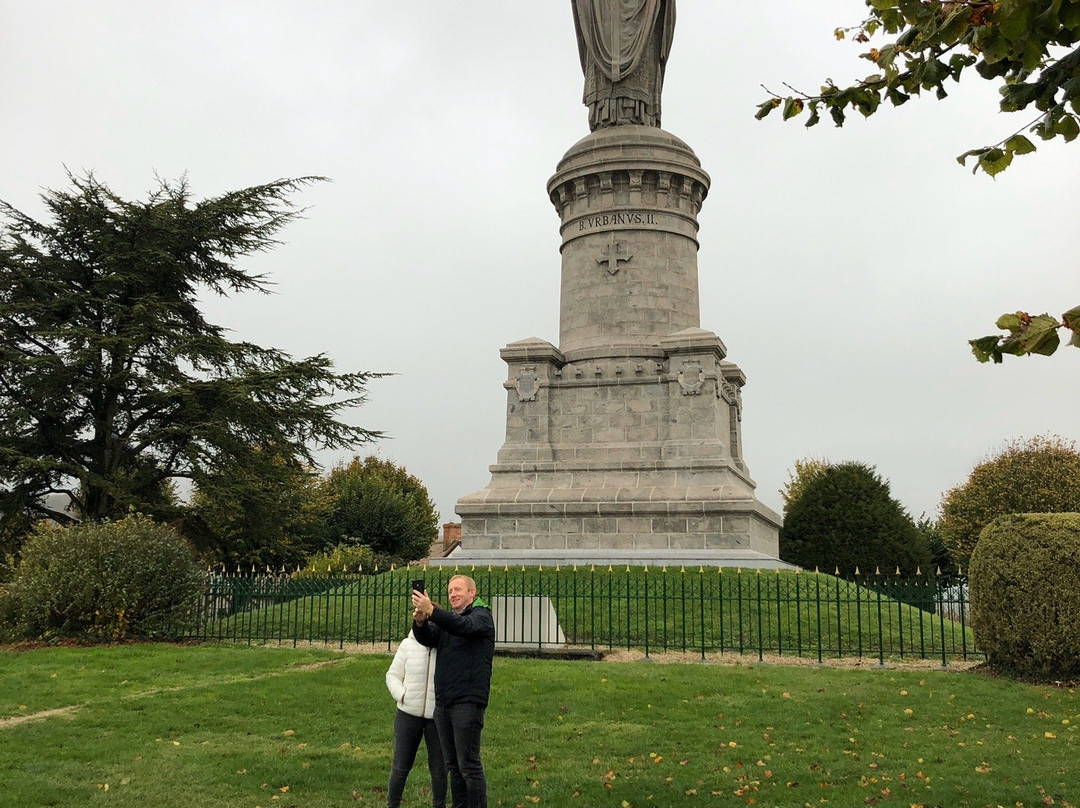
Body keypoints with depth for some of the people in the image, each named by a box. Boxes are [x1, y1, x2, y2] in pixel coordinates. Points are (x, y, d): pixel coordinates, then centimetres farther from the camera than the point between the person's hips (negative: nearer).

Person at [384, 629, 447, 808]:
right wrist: (402, 696, -9)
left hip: (438, 717, -1)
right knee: (401, 765, 6)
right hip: (409, 713, 1)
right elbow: (393, 675, 7)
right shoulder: (408, 645, 0)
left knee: (438, 766, 8)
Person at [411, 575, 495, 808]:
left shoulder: (481, 616, -2)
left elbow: (464, 626, -23)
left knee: (469, 765, -7)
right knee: (453, 765, 12)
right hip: (443, 702, 7)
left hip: (468, 701, -7)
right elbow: (428, 639, 5)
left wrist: (431, 611, -35)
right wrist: (420, 622, -17)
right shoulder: (446, 619, 20)